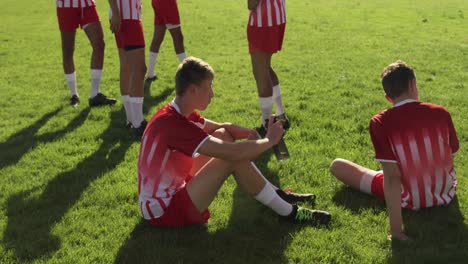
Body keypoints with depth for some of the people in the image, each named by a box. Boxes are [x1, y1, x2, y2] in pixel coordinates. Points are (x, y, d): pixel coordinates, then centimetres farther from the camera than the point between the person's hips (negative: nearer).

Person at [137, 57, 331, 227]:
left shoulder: (177, 114, 3)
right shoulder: (172, 124, -28)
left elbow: (223, 127, 11)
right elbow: (233, 153, -31)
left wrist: (250, 134, -10)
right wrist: (269, 140, -15)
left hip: (173, 190, 10)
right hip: (163, 213, -10)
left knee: (222, 135, 5)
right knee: (234, 157, -21)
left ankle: (276, 194, 10)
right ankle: (289, 212, -5)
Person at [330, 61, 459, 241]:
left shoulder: (380, 123, -22)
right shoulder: (441, 113, -13)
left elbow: (392, 177, -26)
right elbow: (449, 161, -2)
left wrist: (396, 230, -25)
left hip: (408, 200, -4)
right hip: (445, 193, 4)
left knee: (337, 165, 8)